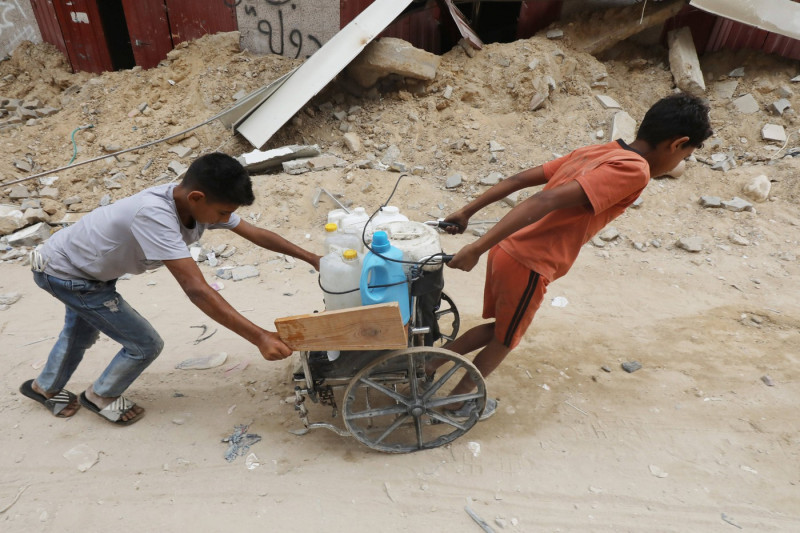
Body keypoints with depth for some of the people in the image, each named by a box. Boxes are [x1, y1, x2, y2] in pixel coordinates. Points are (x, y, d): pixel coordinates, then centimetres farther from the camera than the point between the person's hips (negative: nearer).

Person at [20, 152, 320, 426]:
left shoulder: (199, 203, -20)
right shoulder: (154, 214, -44)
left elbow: (255, 233, -10)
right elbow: (196, 290, -47)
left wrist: (311, 258, -10)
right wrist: (259, 337, -48)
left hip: (81, 265, 8)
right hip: (64, 274, -8)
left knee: (82, 332, 31)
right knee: (146, 345, -3)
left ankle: (45, 388, 60)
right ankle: (101, 396, 28)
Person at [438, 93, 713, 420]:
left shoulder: (595, 153, 12)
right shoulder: (633, 170, -14)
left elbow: (519, 179, 11)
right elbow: (546, 201, -26)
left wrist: (466, 212, 15)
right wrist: (477, 249, -30)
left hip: (506, 249, 7)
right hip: (528, 265, -7)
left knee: (500, 328, 28)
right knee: (505, 340, 19)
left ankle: (429, 364, 33)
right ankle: (457, 403, 39)